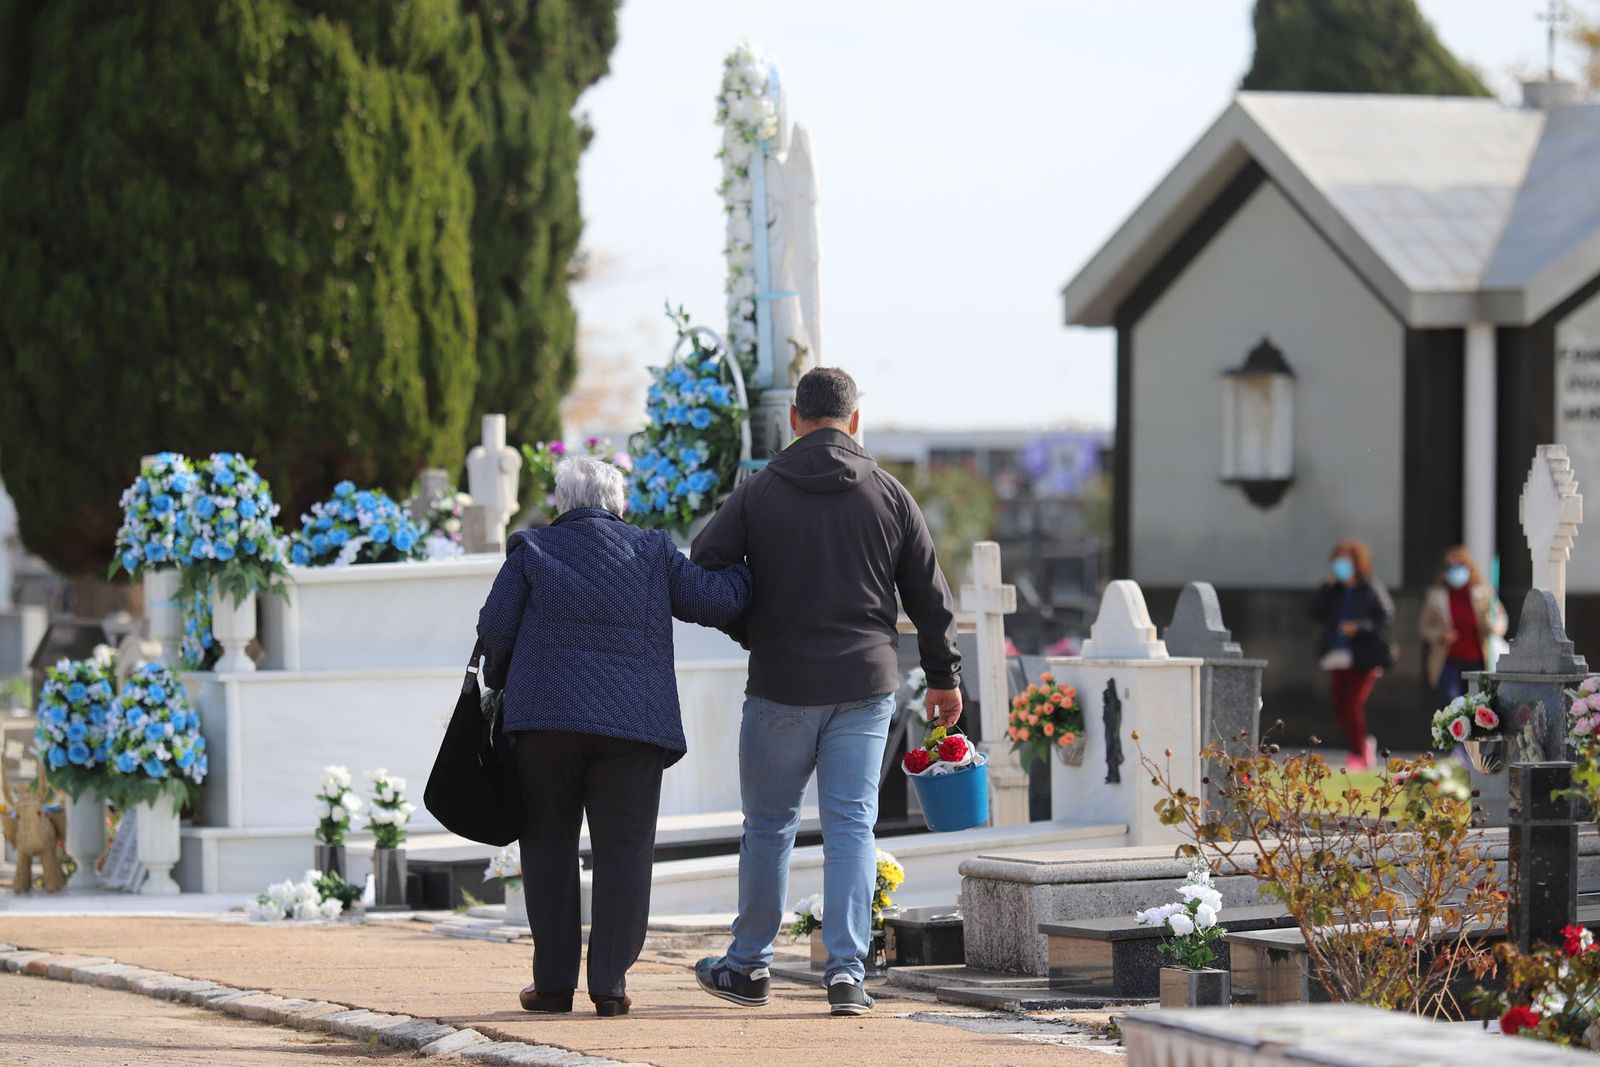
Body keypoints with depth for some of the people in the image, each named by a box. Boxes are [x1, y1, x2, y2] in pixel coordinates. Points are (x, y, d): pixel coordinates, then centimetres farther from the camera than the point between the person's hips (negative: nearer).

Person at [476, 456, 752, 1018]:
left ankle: (554, 981, 9)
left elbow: (496, 625, 2)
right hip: (632, 720, 0)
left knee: (549, 844, 10)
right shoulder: (652, 551, 8)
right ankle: (610, 986, -1)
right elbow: (715, 599, 3)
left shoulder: (532, 549, 7)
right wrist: (753, 569, 21)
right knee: (622, 850, 3)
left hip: (545, 718, 0)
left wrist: (499, 678, 21)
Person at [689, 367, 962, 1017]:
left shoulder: (758, 493, -2)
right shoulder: (889, 495, 2)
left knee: (768, 825, 11)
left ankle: (748, 966, 19)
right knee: (851, 824, 2)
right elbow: (929, 593, 6)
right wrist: (944, 676, 16)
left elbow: (704, 566, -5)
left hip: (780, 688, -1)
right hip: (866, 686, 1)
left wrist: (751, 634, 11)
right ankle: (847, 972, -6)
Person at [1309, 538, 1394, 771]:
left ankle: (1359, 754, 3)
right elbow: (1316, 613, 2)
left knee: (1353, 705, -11)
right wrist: (1327, 586, -6)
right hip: (1339, 656, 6)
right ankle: (1364, 745, 27)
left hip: (1365, 658, -6)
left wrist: (1360, 627, -20)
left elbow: (1386, 617, -8)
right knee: (1340, 708, 5)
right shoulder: (1335, 590, 11)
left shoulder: (1372, 588, -3)